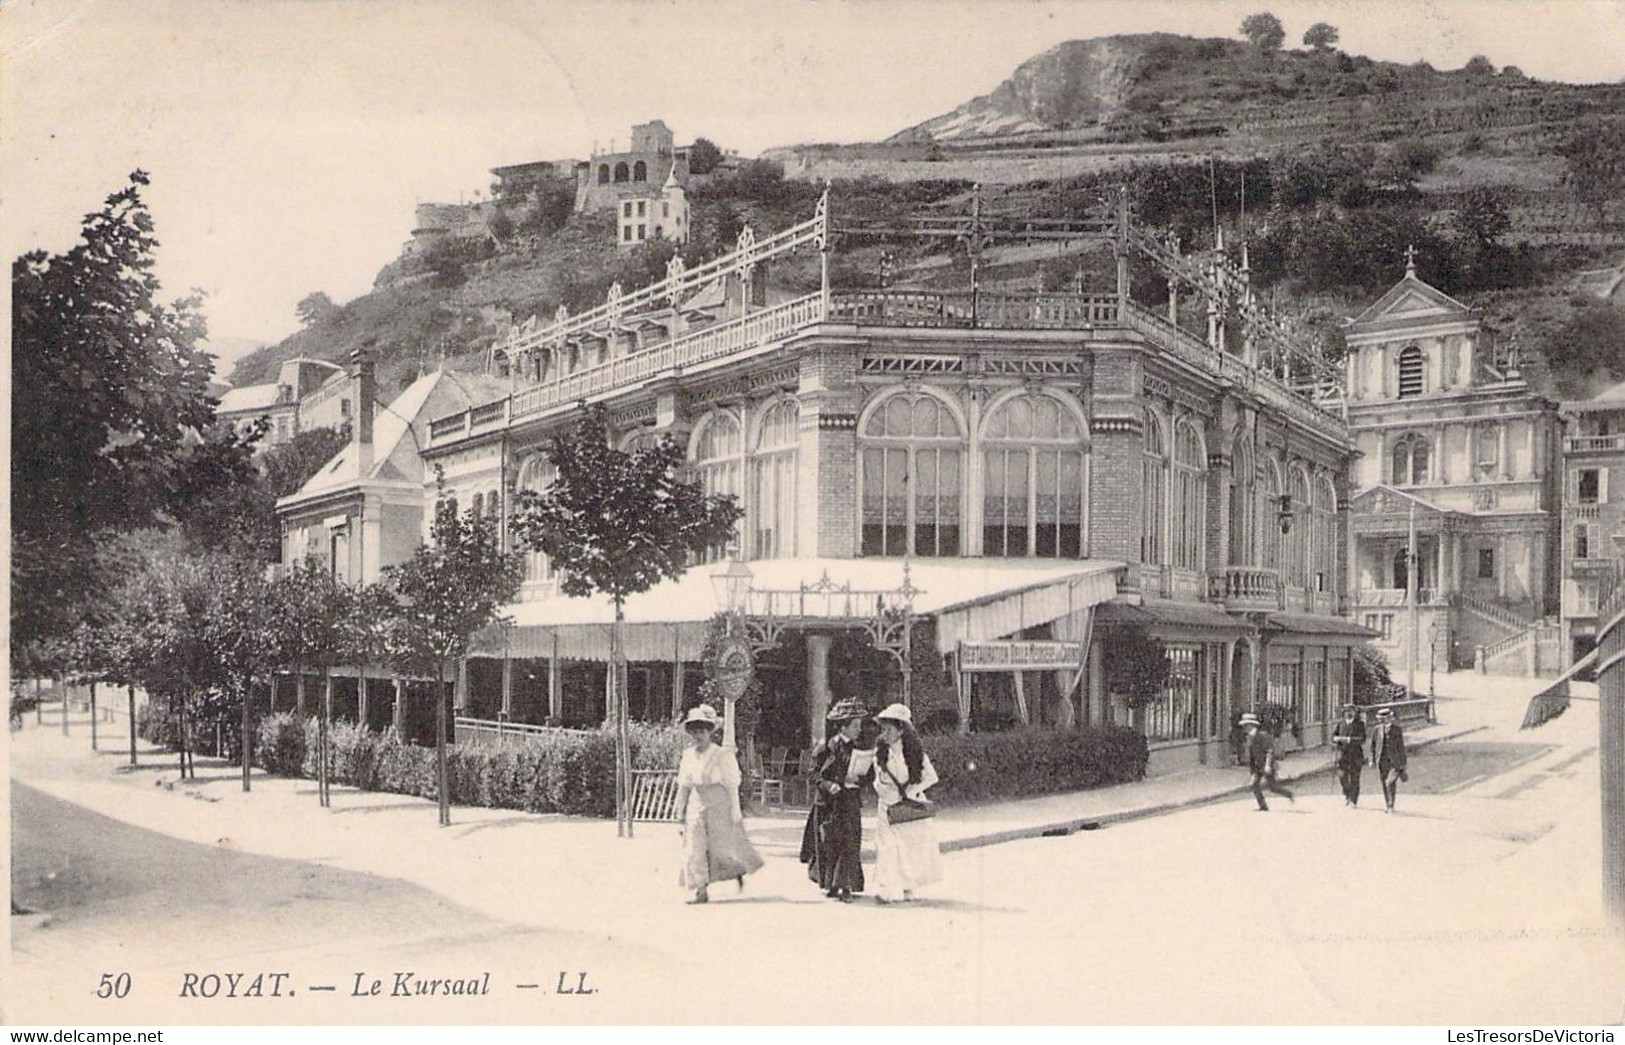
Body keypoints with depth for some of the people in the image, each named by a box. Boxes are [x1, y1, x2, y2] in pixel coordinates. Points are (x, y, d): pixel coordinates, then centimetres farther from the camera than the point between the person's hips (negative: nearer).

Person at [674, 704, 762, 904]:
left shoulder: (722, 755, -9)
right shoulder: (688, 755, 6)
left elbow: (732, 786, -8)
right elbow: (684, 785, 11)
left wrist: (735, 811, -10)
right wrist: (680, 810, 10)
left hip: (719, 805, -4)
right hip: (697, 805, 4)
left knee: (724, 845, 3)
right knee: (695, 848, -3)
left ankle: (739, 871, 36)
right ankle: (701, 891, 1)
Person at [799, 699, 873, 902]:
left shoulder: (859, 750, 8)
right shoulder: (826, 748, -2)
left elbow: (870, 776, 8)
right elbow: (814, 773, -2)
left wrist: (856, 779, -12)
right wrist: (828, 785, -19)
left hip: (851, 803, 2)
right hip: (828, 802, -2)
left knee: (849, 844, -7)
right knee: (828, 843, 1)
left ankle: (845, 886, -4)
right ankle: (830, 884, 16)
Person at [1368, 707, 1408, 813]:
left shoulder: (1397, 730, -1)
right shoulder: (1376, 730, 7)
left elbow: (1401, 747, 2)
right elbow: (1373, 746, 15)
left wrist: (1402, 764, 1)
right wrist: (1373, 760, 9)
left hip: (1394, 761, -3)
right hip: (1382, 762, 3)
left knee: (1390, 783, -17)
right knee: (1384, 785, 7)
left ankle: (1391, 806, -8)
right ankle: (1388, 806, 18)